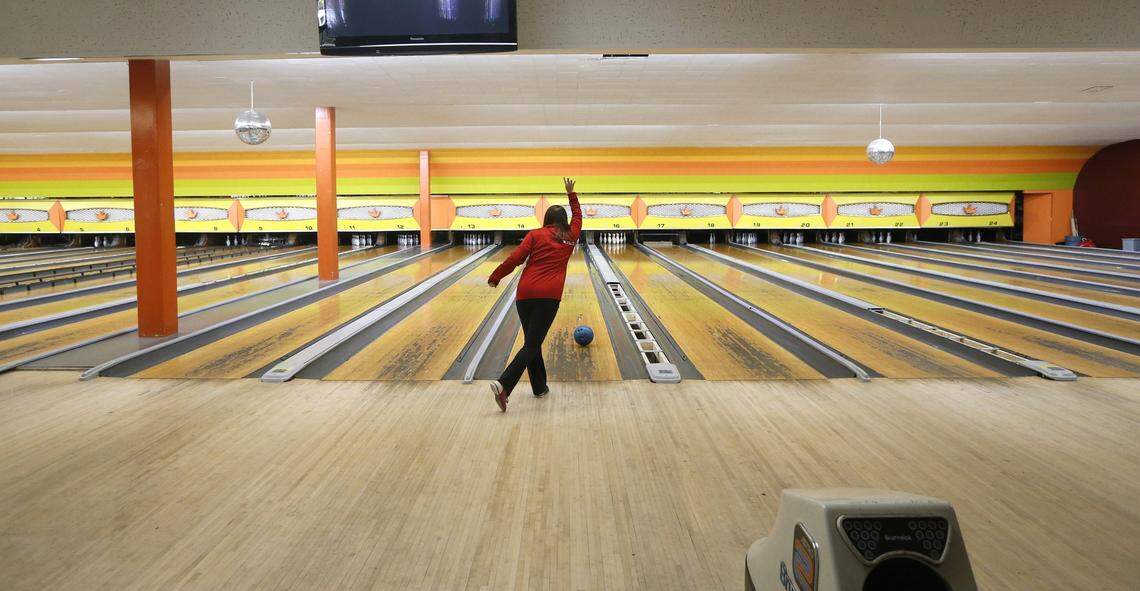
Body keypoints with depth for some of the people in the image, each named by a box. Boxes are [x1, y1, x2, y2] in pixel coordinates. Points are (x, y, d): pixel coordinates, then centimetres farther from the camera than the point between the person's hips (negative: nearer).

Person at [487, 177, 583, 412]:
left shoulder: (535, 234, 7)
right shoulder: (571, 237, 13)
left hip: (525, 294, 1)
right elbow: (577, 216, 33)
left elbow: (515, 259, -3)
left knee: (531, 342, 16)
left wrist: (495, 277, 7)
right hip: (549, 296, -1)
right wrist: (571, 194, 43)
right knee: (532, 345, -5)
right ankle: (503, 385, -23)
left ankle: (539, 387, 24)